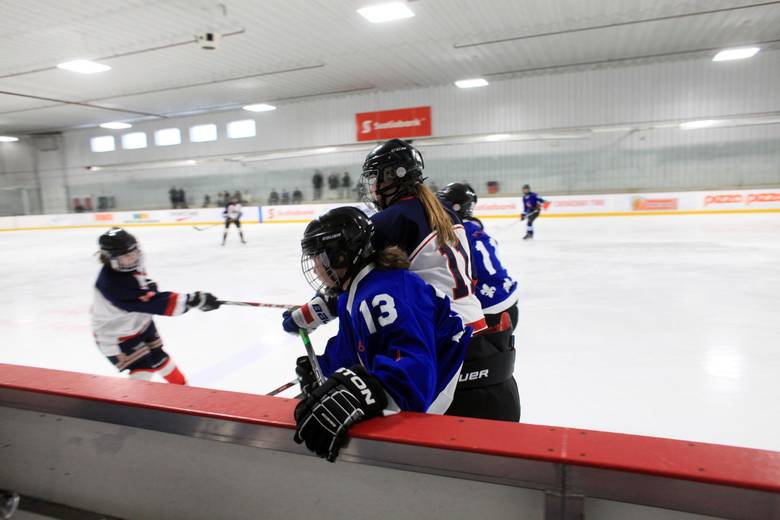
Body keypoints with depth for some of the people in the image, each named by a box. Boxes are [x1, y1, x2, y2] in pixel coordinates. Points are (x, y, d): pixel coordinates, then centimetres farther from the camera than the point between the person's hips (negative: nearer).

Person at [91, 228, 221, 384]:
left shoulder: (130, 263, -13)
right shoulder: (113, 284, -39)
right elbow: (154, 303, -42)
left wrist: (148, 284, -9)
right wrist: (192, 300, -46)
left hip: (139, 322, 8)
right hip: (116, 335, -8)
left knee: (158, 357, 20)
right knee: (143, 369, -14)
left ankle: (181, 385, 41)